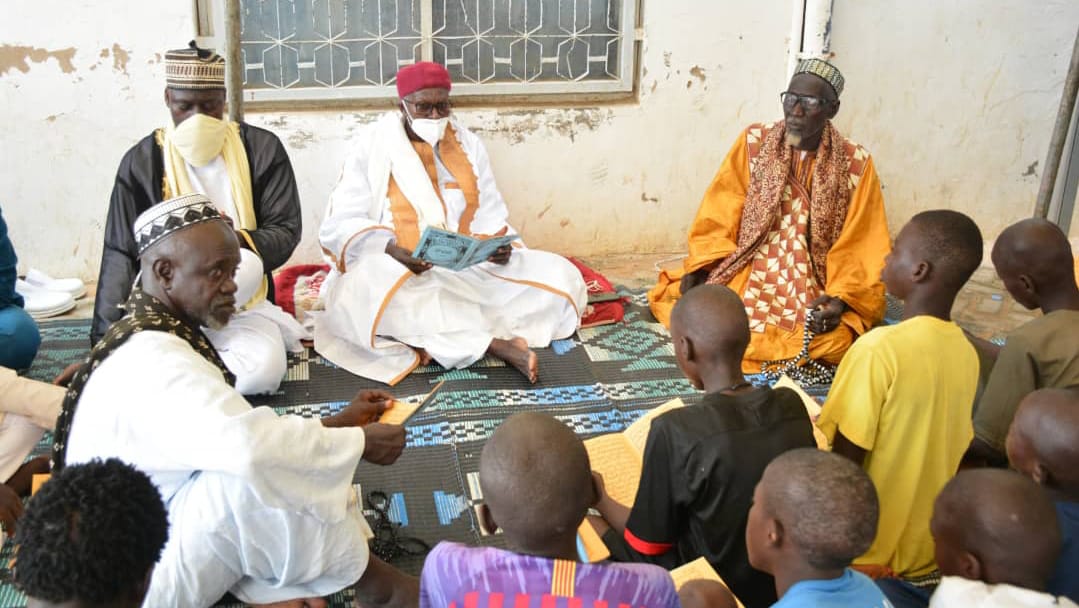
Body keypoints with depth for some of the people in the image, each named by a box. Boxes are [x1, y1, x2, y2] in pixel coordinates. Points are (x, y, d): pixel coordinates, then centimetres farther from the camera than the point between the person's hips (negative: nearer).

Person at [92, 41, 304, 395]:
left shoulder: (262, 149, 1)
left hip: (243, 303, 0)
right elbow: (120, 258, 0)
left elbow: (285, 233, 1)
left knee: (263, 372, -29)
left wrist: (239, 241, -22)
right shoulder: (142, 162, 1)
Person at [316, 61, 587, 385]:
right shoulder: (373, 146, 0)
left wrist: (499, 247, -16)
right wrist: (389, 250, -26)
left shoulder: (468, 145, 11)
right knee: (369, 288, -40)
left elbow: (489, 219, 8)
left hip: (468, 270, 4)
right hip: (394, 270, -3)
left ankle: (430, 336, -25)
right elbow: (341, 225, -7)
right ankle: (495, 342, -32)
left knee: (561, 277, -15)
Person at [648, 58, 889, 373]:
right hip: (746, 270, 2)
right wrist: (699, 268, -13)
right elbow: (719, 216, 1)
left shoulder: (856, 164, -3)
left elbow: (861, 247, -4)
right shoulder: (753, 142, 0)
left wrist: (842, 298, -20)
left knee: (834, 342, -30)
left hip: (815, 283, -1)